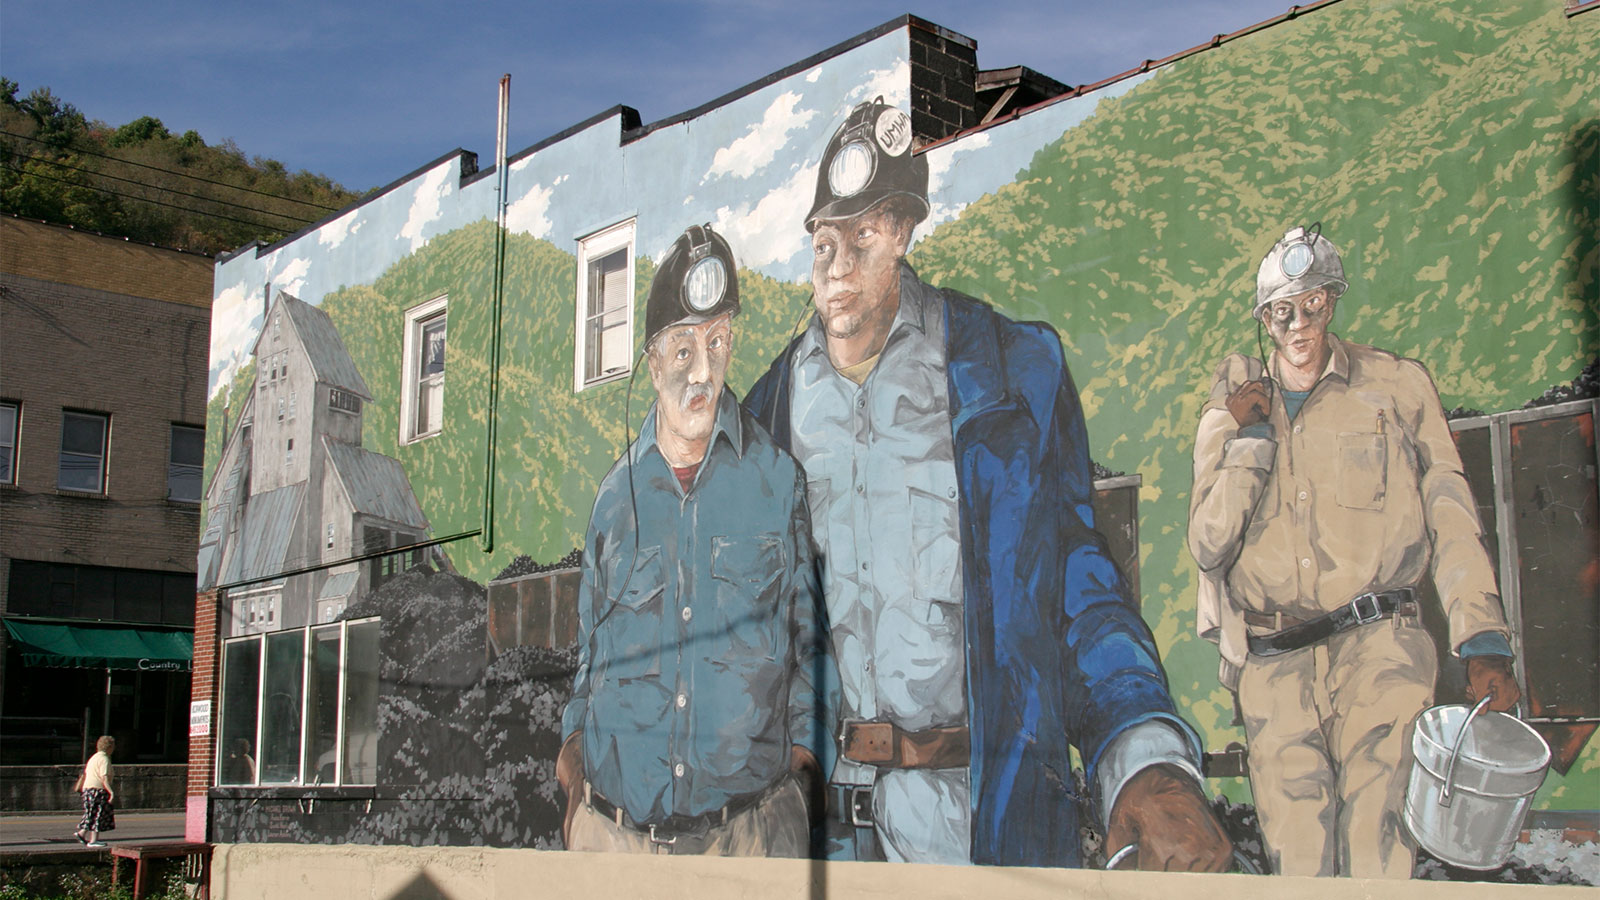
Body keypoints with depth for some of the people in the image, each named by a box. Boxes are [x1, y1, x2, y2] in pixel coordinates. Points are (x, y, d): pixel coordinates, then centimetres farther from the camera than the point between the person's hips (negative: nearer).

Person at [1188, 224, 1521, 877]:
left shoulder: (1397, 386, 10)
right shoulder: (1231, 414, 15)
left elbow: (1451, 518, 5)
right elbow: (1208, 546, 4)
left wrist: (1483, 642, -6)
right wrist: (1251, 435, -1)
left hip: (1376, 644, -2)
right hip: (1272, 661, 2)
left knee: (1377, 840, -16)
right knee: (1295, 851, -2)